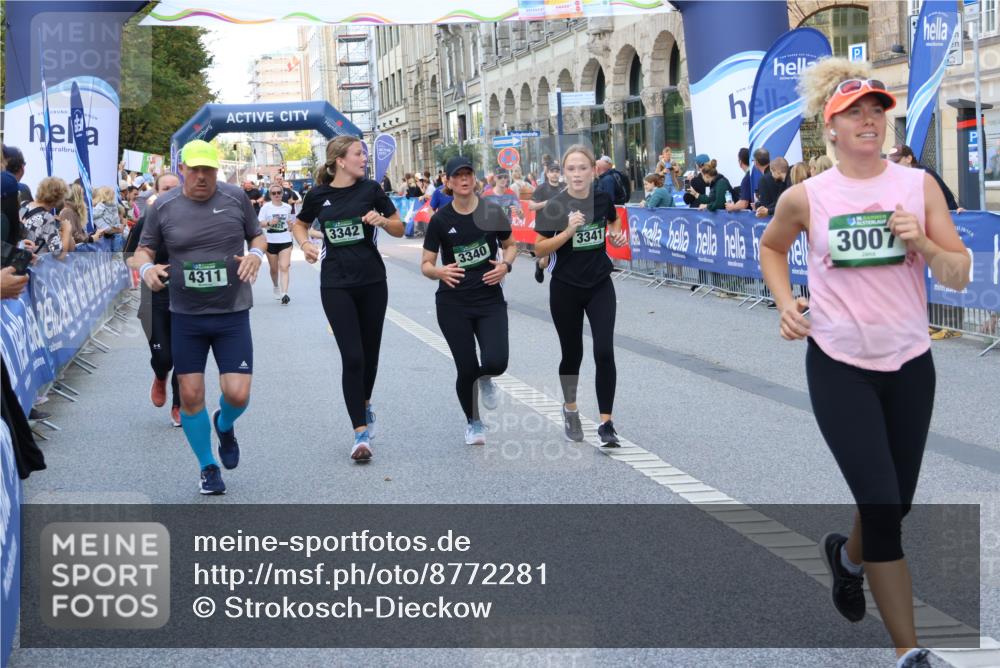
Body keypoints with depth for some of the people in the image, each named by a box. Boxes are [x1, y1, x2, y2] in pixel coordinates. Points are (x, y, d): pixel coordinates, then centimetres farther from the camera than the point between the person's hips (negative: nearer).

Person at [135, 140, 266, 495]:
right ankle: (208, 467, 24)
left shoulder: (236, 198, -1)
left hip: (232, 313, -1)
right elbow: (144, 249, 8)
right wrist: (147, 268, -15)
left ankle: (225, 425, 29)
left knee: (237, 394, -9)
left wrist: (256, 254, -11)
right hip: (185, 316, 1)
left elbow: (257, 236, 11)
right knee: (190, 396, 2)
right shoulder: (163, 206, -1)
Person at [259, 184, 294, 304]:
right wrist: (269, 223, -26)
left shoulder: (287, 207, 4)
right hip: (270, 241, -1)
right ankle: (276, 287, 39)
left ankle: (284, 293, -21)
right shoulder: (266, 207, -4)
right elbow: (259, 224, -7)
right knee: (274, 269, 12)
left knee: (284, 267, -13)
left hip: (285, 241, 1)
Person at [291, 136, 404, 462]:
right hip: (336, 285, -1)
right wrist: (305, 244, -1)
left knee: (370, 351, 12)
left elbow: (399, 229, 5)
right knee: (352, 356, -9)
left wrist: (382, 220, -16)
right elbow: (299, 224, 19)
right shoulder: (319, 195, 0)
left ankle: (364, 404, 42)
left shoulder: (370, 189, -1)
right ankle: (361, 433, -6)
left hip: (372, 282, 1)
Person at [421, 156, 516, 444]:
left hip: (490, 299, 1)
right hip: (453, 303, 0)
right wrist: (440, 272, -24)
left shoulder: (492, 212, -2)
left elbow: (510, 245, 13)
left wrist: (506, 264, -8)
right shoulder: (440, 219, -5)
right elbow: (426, 265, -1)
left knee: (496, 362, -18)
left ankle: (485, 379, 23)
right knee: (466, 369, -2)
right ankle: (473, 422, 27)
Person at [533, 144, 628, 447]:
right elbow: (540, 249, -12)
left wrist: (618, 236, -3)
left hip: (600, 286, 2)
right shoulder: (554, 206, -13)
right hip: (566, 289, -2)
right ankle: (570, 409, 36)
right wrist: (567, 232, -26)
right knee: (572, 354, 10)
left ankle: (606, 422, -4)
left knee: (604, 352, -11)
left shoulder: (603, 198, -3)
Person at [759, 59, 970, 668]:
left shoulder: (919, 185, -2)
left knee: (897, 502, 14)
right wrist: (785, 302, 0)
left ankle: (847, 555, 50)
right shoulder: (805, 198, -5)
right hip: (839, 365, -3)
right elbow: (771, 247, 16)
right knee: (882, 505, -9)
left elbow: (960, 276, -1)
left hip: (910, 364, 3)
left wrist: (922, 243, -20)